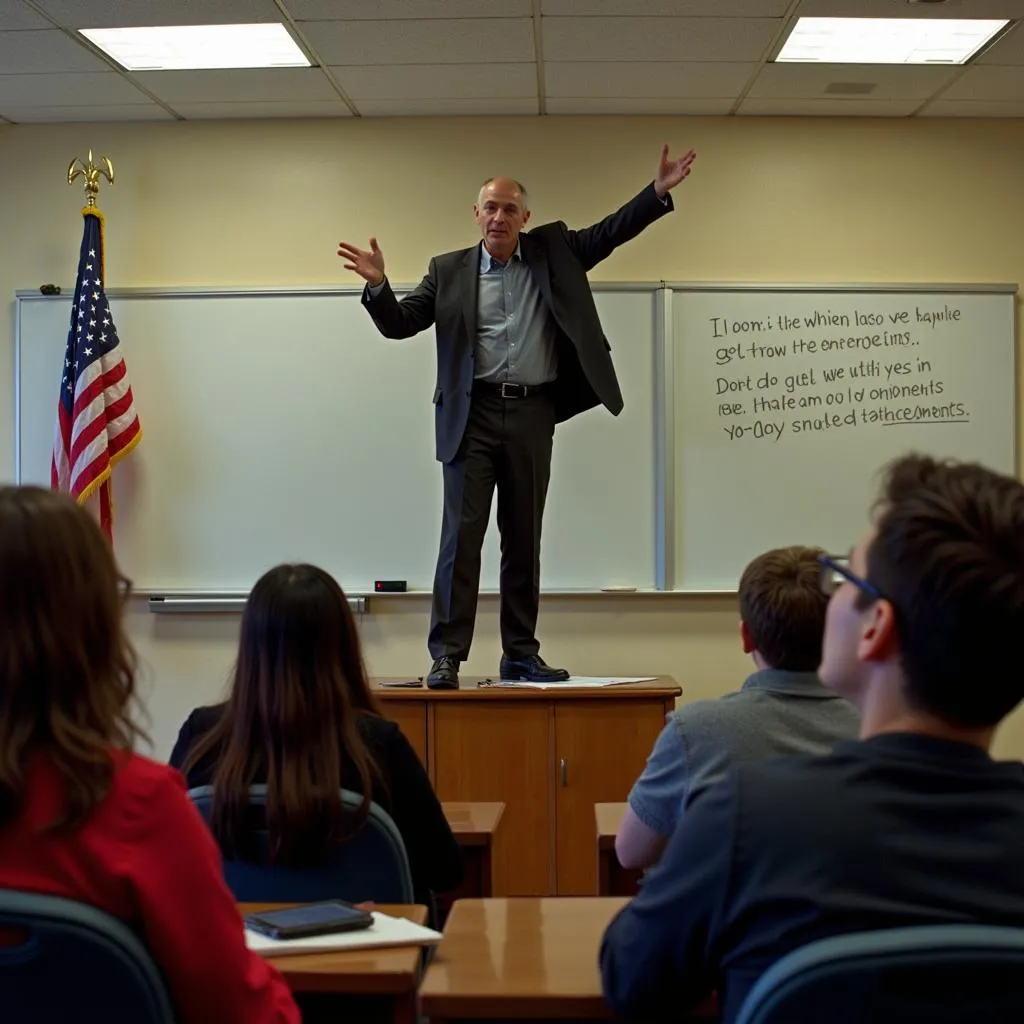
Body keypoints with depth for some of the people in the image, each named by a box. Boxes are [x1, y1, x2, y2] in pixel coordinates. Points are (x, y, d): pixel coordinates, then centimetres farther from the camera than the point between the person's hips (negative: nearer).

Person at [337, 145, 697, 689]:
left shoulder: (553, 252, 10)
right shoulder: (448, 270, 8)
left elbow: (610, 233, 6)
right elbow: (399, 324, 6)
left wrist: (659, 191, -6)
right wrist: (377, 284, -13)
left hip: (533, 414, 2)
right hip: (473, 413, -2)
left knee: (524, 538, 8)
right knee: (461, 534, -6)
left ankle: (520, 653, 15)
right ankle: (447, 655, -4)